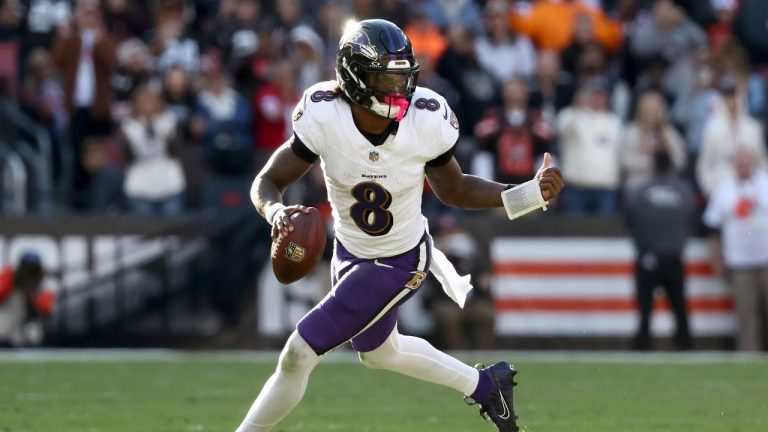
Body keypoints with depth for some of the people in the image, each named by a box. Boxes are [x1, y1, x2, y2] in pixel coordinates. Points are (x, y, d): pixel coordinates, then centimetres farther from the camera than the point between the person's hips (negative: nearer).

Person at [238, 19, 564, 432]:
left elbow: (453, 189, -8)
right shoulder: (324, 116, -27)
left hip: (400, 262, -4)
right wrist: (276, 211, -44)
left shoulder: (427, 120, -27)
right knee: (378, 351, 29)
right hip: (350, 253, 4)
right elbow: (267, 183, -20)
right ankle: (485, 385, 51)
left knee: (299, 353, -7)